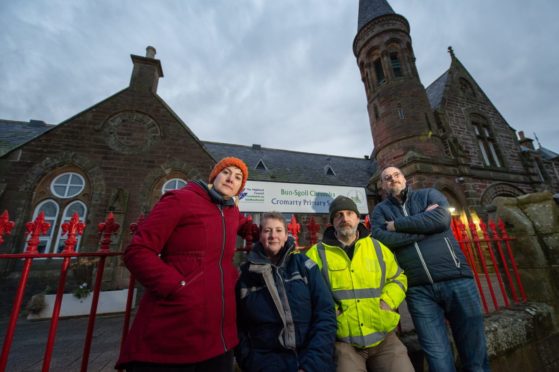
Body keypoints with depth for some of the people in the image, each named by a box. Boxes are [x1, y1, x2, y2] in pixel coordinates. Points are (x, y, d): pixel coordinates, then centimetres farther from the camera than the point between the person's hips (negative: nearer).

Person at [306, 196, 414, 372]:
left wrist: (387, 301, 0)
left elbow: (398, 278, 16)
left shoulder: (377, 248, 6)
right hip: (343, 342, -3)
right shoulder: (317, 253, -6)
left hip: (384, 337, 3)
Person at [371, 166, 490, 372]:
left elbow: (442, 219, -12)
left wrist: (397, 225, -9)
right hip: (419, 290, 0)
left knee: (474, 353, 12)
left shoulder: (429, 194, 9)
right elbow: (381, 238, -11)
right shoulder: (381, 210, 8)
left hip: (456, 279, 1)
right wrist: (425, 224, -10)